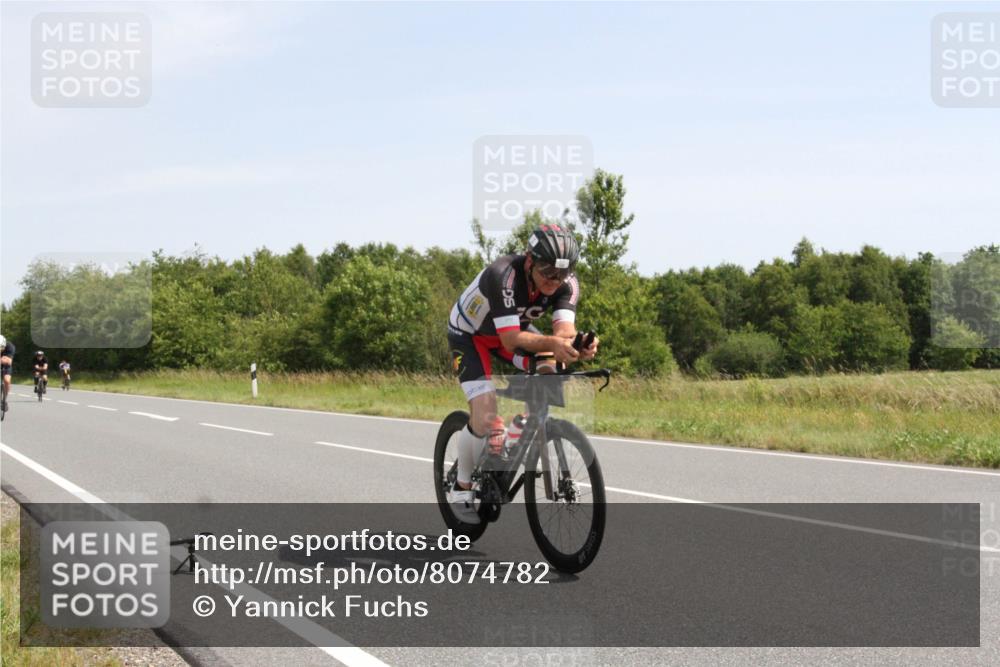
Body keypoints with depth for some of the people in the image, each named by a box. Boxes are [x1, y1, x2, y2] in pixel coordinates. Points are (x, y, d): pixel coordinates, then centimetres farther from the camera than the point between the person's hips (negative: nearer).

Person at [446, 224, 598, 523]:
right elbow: (511, 340, -44)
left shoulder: (567, 283, -24)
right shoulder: (503, 276, -40)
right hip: (469, 334, -5)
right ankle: (461, 488, 1)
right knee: (485, 415, -20)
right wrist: (552, 343, -61)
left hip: (514, 327, 5)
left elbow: (565, 329, -35)